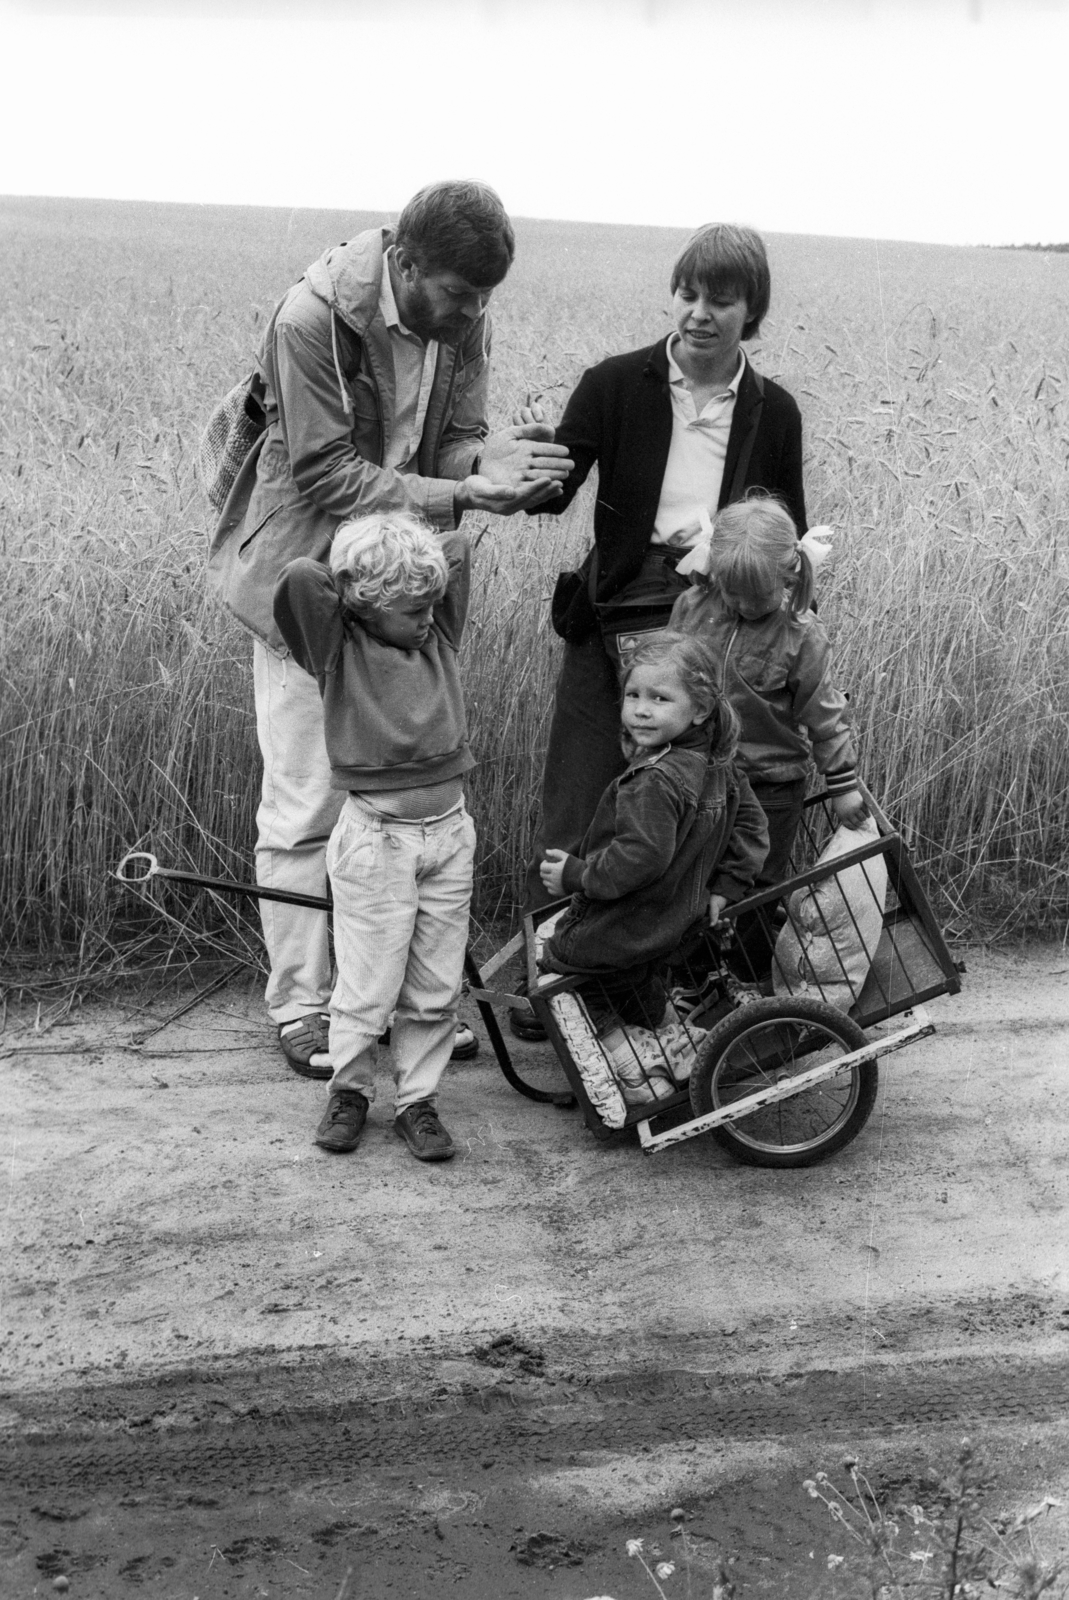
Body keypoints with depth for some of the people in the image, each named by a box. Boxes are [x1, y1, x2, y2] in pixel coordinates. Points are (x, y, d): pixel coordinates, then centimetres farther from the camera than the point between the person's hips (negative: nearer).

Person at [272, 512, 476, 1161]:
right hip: (376, 835, -4)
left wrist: (404, 554, 8)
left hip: (450, 828, 5)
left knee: (437, 986, 9)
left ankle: (418, 1099, 24)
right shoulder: (338, 647, -8)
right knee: (369, 985, 3)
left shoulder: (438, 634, 5)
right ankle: (350, 1090, 25)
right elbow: (298, 580, -22)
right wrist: (353, 582, -5)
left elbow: (459, 549, 7)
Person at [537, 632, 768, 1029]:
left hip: (621, 933, -9)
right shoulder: (716, 764, -1)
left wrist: (575, 875, -22)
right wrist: (725, 887, 9)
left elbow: (643, 856, -34)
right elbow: (750, 823, 8)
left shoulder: (654, 781, -30)